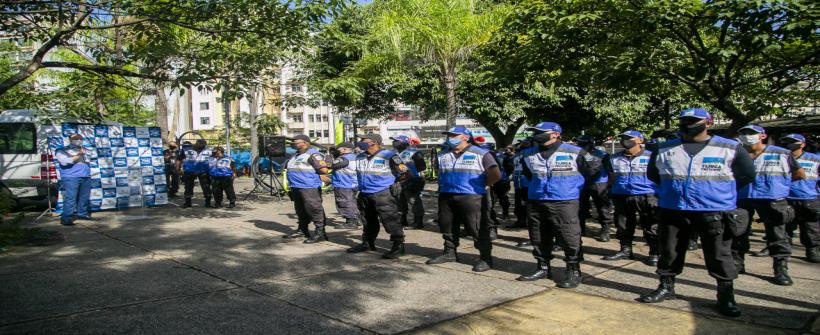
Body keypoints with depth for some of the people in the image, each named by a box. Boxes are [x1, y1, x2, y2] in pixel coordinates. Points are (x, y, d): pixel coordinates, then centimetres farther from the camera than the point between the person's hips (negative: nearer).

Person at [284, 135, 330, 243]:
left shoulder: (313, 155, -12)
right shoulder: (296, 155, 19)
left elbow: (324, 170, -20)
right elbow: (287, 166, 32)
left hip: (309, 187, -10)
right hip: (296, 186, 10)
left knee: (314, 209, -7)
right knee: (300, 210, 18)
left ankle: (320, 232, -3)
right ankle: (302, 230, 31)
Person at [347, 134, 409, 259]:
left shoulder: (389, 156, -13)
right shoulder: (360, 157, 8)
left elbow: (405, 173, -8)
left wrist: (393, 182, 0)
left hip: (384, 194, -7)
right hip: (364, 194, 7)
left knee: (390, 220, -8)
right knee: (369, 220, 18)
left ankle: (398, 246, -2)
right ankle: (367, 243, 31)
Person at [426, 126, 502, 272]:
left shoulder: (481, 154, -5)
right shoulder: (442, 155, 14)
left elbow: (496, 175, -6)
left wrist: (481, 185, -1)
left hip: (471, 198, -6)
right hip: (446, 197, 6)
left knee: (478, 229, -4)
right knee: (447, 226, 12)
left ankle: (486, 258, 5)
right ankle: (449, 252, 28)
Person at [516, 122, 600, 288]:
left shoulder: (574, 153, -7)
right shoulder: (528, 154, 6)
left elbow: (595, 166, 6)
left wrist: (574, 183, 8)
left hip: (564, 202, -5)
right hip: (535, 202, 5)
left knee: (569, 238, -5)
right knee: (539, 238, 12)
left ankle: (574, 272, 7)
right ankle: (543, 268, 26)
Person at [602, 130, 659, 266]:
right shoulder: (614, 159, 10)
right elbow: (612, 178, 19)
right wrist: (613, 193, 12)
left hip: (647, 197, -4)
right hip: (621, 197, 4)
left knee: (652, 228, 2)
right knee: (623, 227, 11)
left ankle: (654, 253, 11)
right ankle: (625, 250, 24)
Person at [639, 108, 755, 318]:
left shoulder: (730, 148, 0)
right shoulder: (664, 149, 7)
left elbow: (747, 175, 8)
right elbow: (653, 174, 19)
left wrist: (720, 190, 5)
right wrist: (670, 189, 11)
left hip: (715, 212, -2)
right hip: (672, 211, 3)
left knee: (720, 256, 3)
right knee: (669, 252, 10)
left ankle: (726, 296, 16)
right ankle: (666, 288, 25)